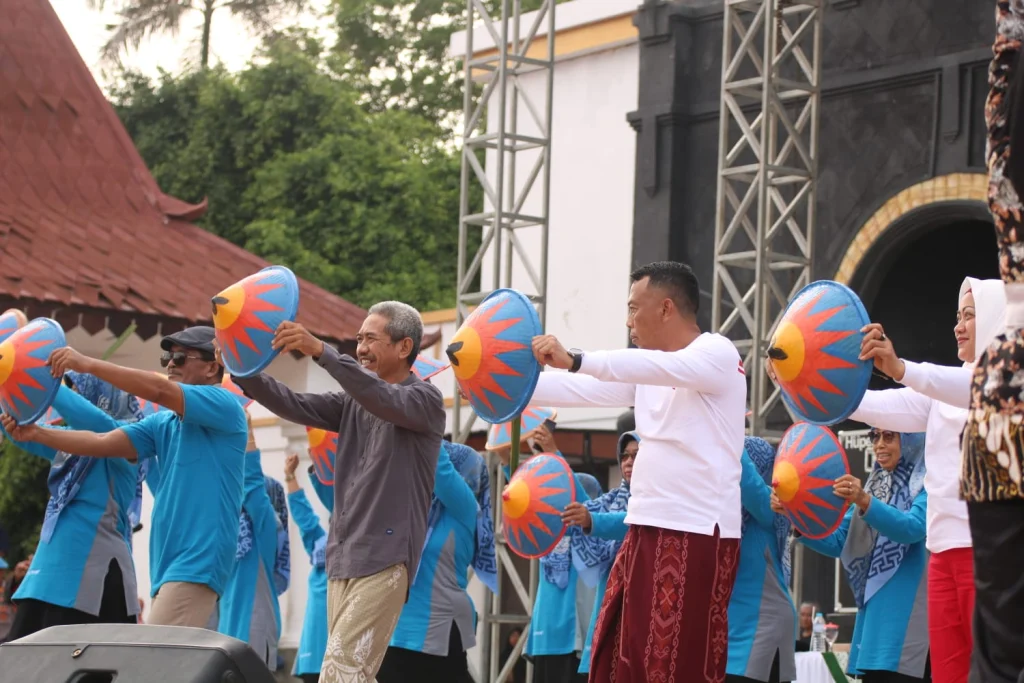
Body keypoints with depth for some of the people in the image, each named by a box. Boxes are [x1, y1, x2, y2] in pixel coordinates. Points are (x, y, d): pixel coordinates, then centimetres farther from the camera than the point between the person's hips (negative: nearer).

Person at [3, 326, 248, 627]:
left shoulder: (225, 406, -4)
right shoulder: (163, 424, 20)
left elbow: (159, 391, -18)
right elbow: (103, 443, 10)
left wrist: (88, 364, -20)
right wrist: (37, 434, -2)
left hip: (196, 563, -9)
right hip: (167, 565, 9)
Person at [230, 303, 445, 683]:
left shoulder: (424, 401, -4)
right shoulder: (353, 404, 16)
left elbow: (386, 400, -24)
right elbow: (296, 407, 6)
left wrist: (321, 352, -35)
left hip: (384, 560, -8)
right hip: (342, 558, 8)